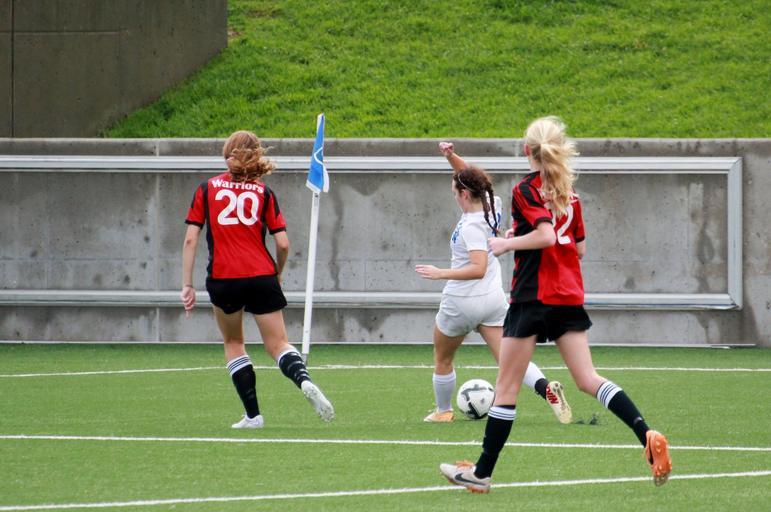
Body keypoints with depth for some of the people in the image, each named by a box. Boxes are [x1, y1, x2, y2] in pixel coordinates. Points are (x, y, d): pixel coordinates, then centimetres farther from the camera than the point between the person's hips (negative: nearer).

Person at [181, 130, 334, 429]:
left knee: (233, 343, 19)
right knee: (277, 345, 4)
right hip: (261, 276, 0)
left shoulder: (207, 189, 6)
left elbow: (190, 239, 0)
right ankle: (304, 380, -28)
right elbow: (283, 244, 2)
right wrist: (277, 274, 19)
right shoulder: (263, 192, 7)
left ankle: (253, 414, 13)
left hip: (222, 279, 0)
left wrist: (187, 285, 2)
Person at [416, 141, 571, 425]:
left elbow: (478, 269, -32)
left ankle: (443, 411, 31)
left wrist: (440, 273, -32)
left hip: (462, 302, -7)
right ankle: (546, 388, -26)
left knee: (442, 359, 18)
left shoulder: (471, 227, -24)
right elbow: (469, 176, 16)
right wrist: (451, 156, 0)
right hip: (493, 299, 7)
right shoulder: (491, 205, -1)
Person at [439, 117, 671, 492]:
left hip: (533, 296, -6)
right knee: (588, 380, 2)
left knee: (506, 387, 1)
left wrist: (507, 244, -9)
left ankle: (482, 472, 7)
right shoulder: (569, 193, 12)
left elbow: (545, 235, -23)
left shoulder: (526, 189, -9)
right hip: (570, 296, 6)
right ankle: (648, 436, -17)